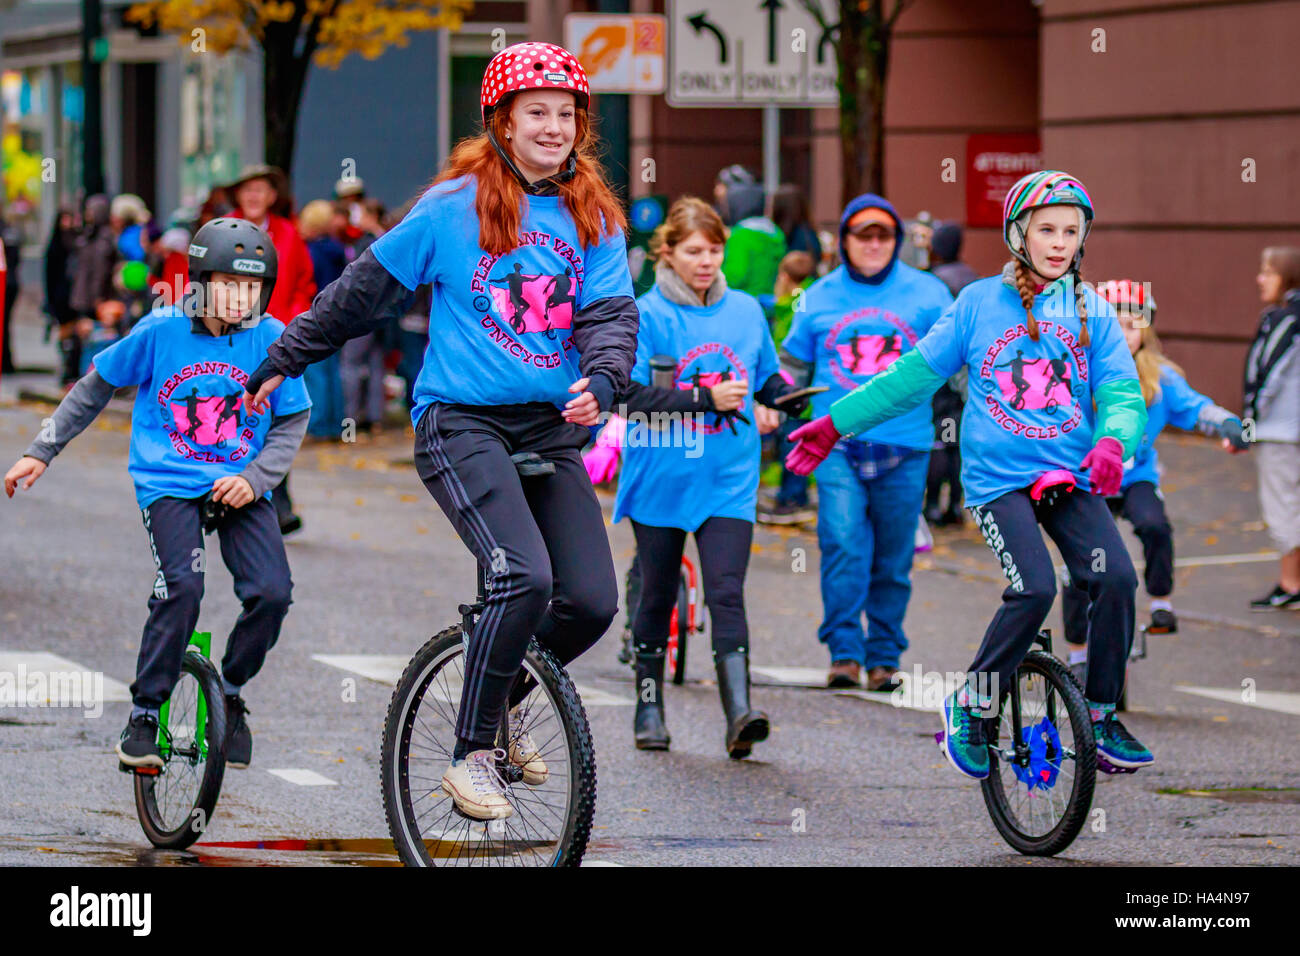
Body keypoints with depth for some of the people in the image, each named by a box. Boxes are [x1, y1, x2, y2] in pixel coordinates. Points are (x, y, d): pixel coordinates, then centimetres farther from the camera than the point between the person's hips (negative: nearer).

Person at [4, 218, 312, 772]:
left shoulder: (271, 338, -5)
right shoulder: (162, 330, -7)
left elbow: (292, 423, 5)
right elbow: (97, 386, 7)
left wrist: (255, 478, -12)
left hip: (239, 488, 2)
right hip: (170, 482, -2)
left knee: (272, 593, -17)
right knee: (182, 587, -25)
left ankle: (231, 689, 12)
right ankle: (145, 713, -8)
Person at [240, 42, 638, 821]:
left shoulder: (593, 220, 8)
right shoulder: (453, 207, -2)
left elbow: (612, 313, -1)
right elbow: (365, 291, 7)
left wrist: (601, 380, -24)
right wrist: (284, 363, 14)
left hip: (552, 429, 5)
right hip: (462, 421, -4)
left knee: (592, 602, -7)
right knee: (525, 579, -24)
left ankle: (506, 698, 23)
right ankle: (472, 754, -10)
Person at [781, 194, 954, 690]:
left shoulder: (926, 293, 8)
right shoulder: (819, 298, 12)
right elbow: (794, 363, 22)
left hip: (904, 445, 0)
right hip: (837, 442, 0)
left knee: (893, 559, 4)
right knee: (842, 544, -15)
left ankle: (884, 657, 14)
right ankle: (845, 652, -11)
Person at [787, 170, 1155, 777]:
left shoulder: (1091, 311, 9)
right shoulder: (980, 302, 6)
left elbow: (1122, 395, 2)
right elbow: (914, 376, 12)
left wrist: (1113, 441, -22)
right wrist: (833, 426, 11)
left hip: (1070, 477, 2)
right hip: (997, 478, -2)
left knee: (1115, 576, -20)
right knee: (1034, 588, -23)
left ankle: (1102, 716, -4)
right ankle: (971, 705, -3)